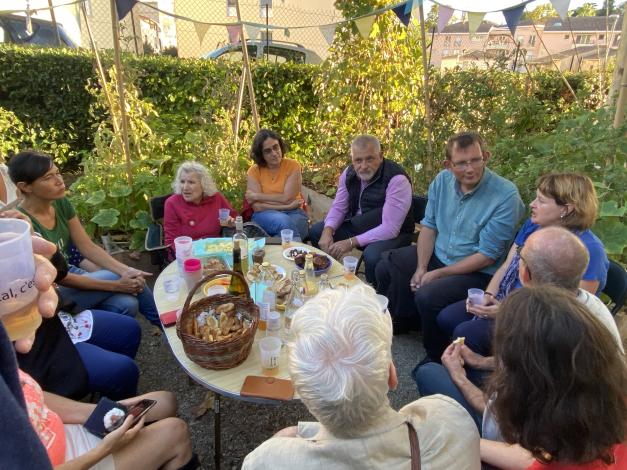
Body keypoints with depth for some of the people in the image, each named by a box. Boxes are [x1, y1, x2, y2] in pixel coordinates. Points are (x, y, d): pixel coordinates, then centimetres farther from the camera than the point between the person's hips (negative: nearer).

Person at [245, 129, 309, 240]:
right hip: (265, 214, 0)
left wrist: (258, 196, -5)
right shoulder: (254, 171, 1)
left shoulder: (293, 165, 0)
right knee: (284, 221, -34)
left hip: (294, 213, 0)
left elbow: (286, 198, -10)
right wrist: (287, 206, -14)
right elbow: (257, 206, -9)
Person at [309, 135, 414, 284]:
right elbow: (338, 207, 2)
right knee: (316, 231, 0)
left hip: (392, 234, -6)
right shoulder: (349, 173, -5)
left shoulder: (397, 179, -27)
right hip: (357, 225, 7)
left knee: (372, 255, -37)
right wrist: (327, 231, -19)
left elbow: (389, 229, -29)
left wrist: (351, 242, -32)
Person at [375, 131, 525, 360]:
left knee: (427, 296, -28)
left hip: (478, 272, -6)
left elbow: (487, 256, -21)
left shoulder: (506, 196, -23)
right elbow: (429, 226, 2)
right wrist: (421, 268, -10)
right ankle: (403, 320, 26)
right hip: (437, 255, 7)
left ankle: (438, 359, 2)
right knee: (385, 268, 0)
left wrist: (438, 274, -18)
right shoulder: (442, 181, -5)